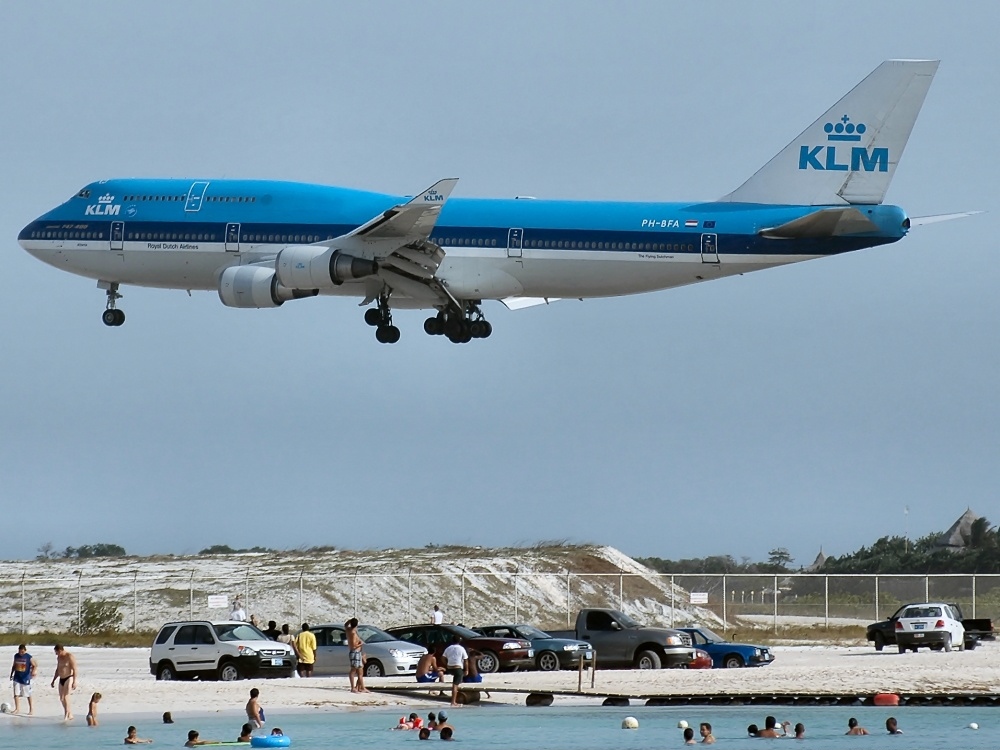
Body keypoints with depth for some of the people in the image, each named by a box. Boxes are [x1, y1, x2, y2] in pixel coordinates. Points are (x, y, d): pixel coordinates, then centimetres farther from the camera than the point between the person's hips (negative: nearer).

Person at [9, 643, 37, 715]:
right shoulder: (16, 656, 4)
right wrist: (11, 674, 17)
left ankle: (31, 709, 16)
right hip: (17, 678, 4)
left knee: (28, 695, 6)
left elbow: (35, 665, -8)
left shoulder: (29, 657, -9)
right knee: (16, 694, -4)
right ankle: (17, 709, 3)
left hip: (25, 678, -4)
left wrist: (34, 671, -28)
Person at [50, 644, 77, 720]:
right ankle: (70, 715, 16)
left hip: (68, 678, -8)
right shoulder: (59, 657, 13)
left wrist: (74, 682, -21)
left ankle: (66, 715, -15)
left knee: (66, 697, -16)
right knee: (61, 699, 7)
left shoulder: (70, 657, -12)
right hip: (61, 680, 8)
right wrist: (53, 680, 23)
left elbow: (74, 670, -16)